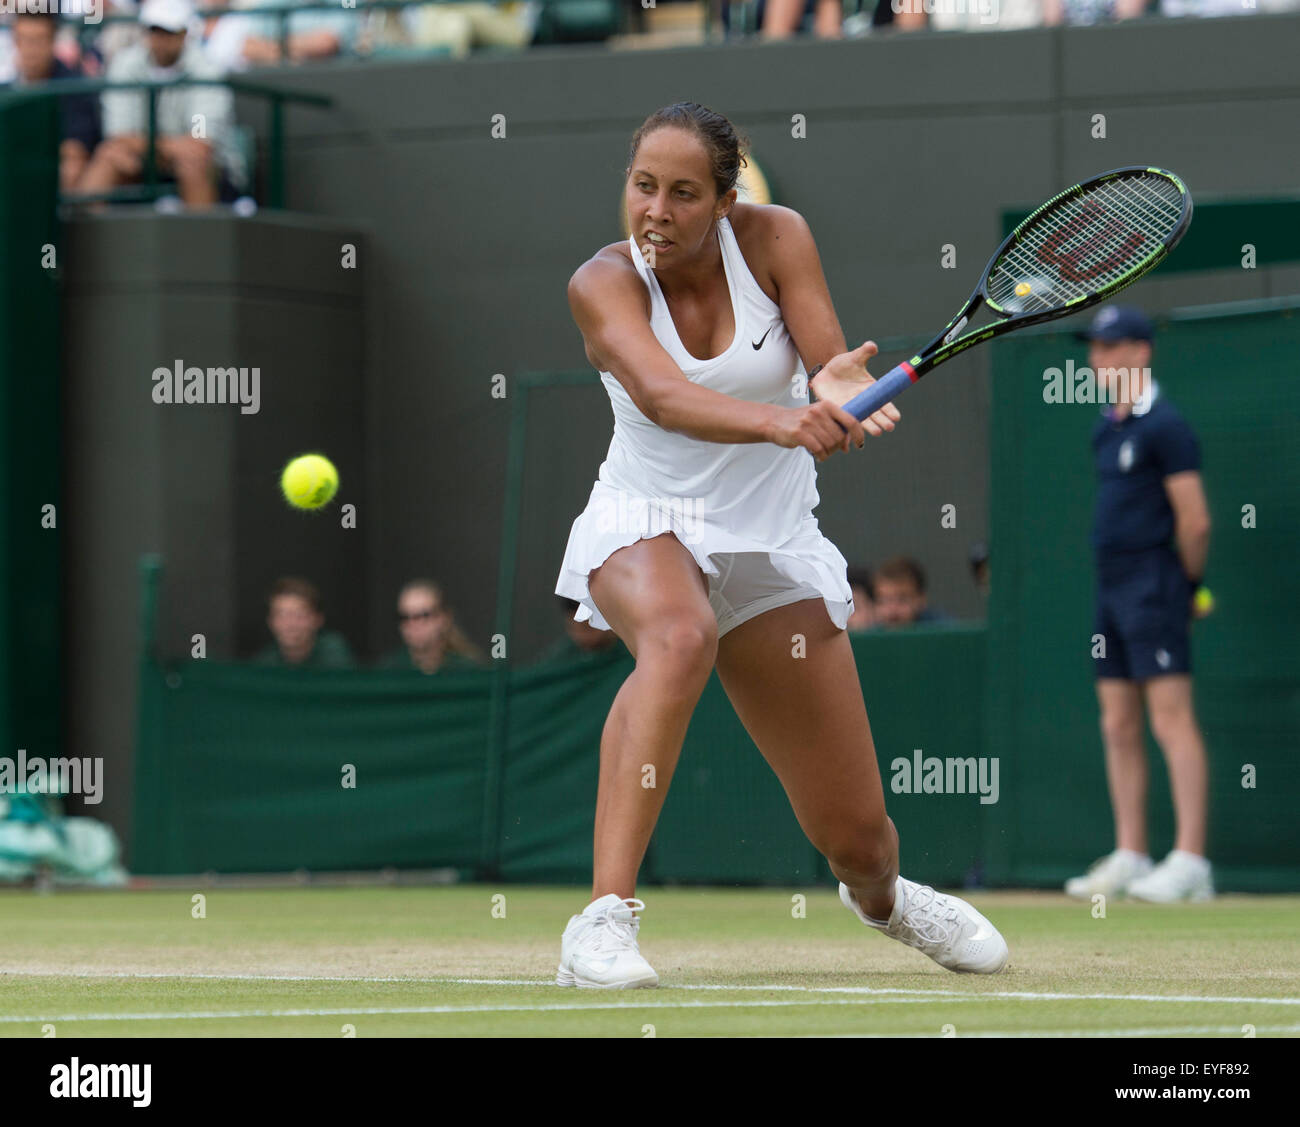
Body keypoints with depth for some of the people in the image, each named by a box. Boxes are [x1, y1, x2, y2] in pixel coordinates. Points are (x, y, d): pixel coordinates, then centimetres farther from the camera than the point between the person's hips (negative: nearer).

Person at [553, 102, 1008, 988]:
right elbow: (662, 396, -34)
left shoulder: (774, 238, -10)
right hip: (647, 526, -2)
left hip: (774, 548, 3)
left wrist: (841, 392, -43)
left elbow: (835, 368, -19)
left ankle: (879, 897, 43)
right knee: (679, 636, -41)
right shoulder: (603, 283, -16)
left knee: (858, 836, 2)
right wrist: (777, 422, -52)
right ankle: (604, 921, -43)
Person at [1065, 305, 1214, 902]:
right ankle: (1129, 857, 15)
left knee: (1171, 718, -12)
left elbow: (1194, 521, -13)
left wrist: (1187, 585, -3)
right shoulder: (1105, 428, 15)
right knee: (1118, 725, 10)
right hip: (1110, 585, 9)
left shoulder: (1163, 426, -11)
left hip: (1153, 583, -9)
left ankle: (1190, 862, -16)